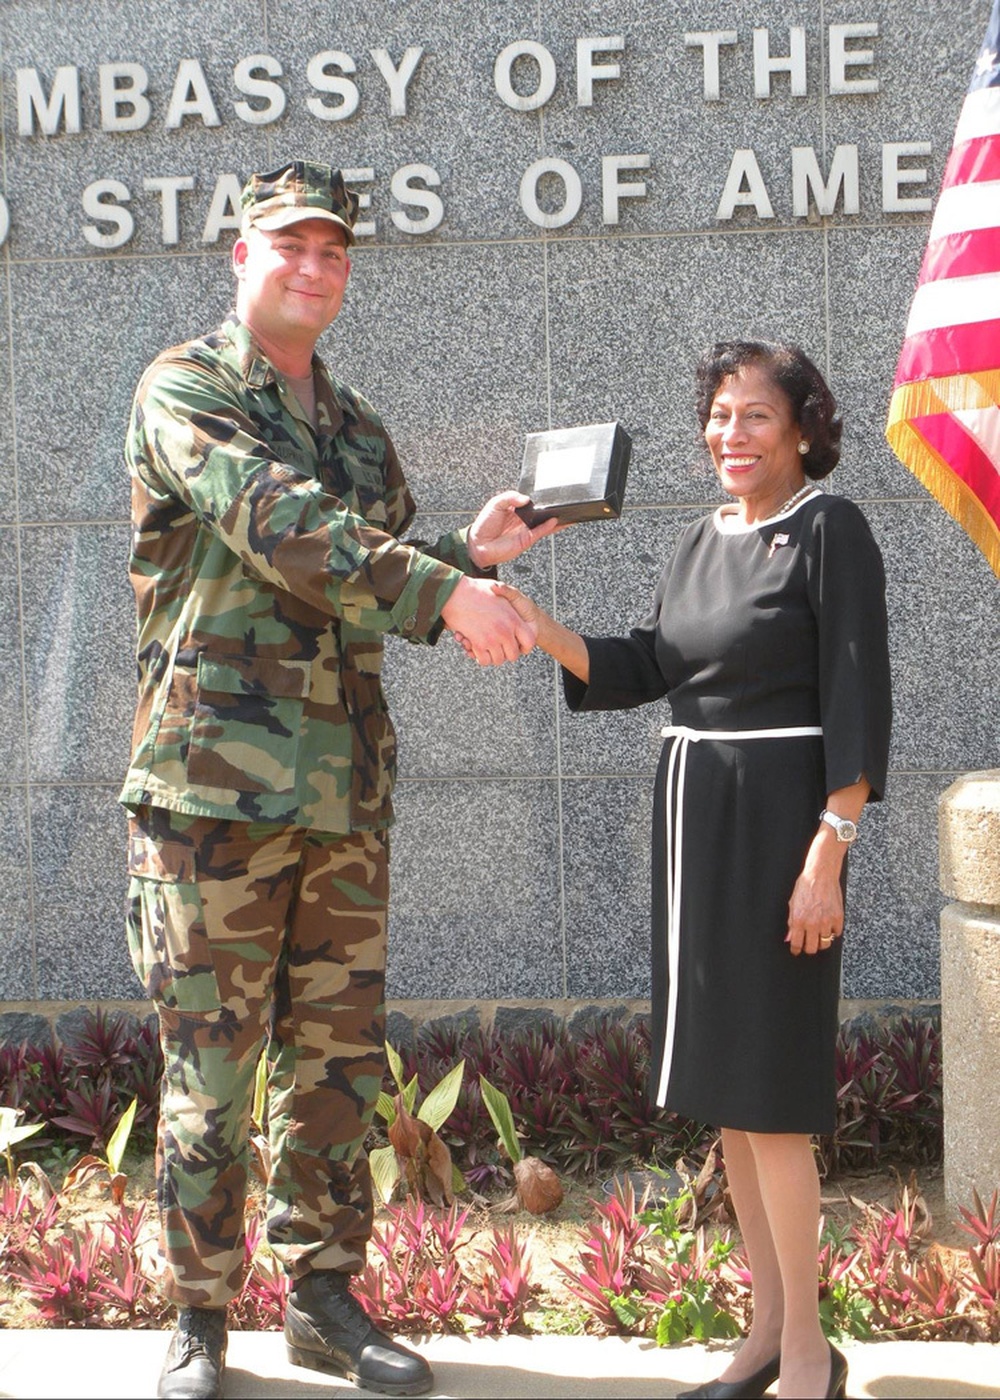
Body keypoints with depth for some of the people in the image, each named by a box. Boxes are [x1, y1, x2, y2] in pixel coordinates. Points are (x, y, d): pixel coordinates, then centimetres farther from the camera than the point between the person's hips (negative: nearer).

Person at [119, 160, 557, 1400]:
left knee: (336, 1058, 11)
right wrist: (443, 588, -29)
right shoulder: (184, 392, -4)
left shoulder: (354, 422, 18)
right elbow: (279, 526, -21)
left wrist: (468, 552, 4)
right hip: (219, 781, -6)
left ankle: (324, 1300, 22)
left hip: (348, 786, 6)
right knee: (211, 1059, 1)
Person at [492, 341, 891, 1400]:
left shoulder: (828, 528, -8)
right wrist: (542, 630, -6)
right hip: (693, 812, 8)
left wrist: (827, 856, -19)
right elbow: (639, 671, 11)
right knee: (723, 1083, 11)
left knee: (764, 1088, -6)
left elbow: (858, 700, -14)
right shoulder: (702, 540, 14)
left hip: (777, 818, -8)